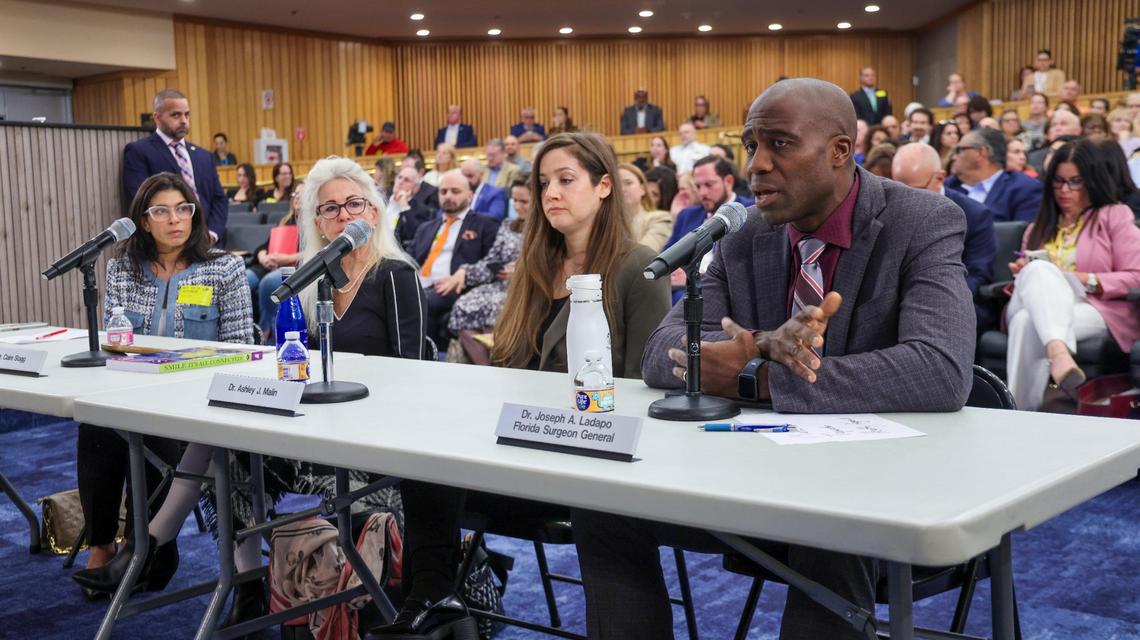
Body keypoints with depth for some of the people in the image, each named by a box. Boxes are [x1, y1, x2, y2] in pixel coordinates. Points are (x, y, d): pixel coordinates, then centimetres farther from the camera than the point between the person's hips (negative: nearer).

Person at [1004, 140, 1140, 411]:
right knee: (1039, 270, -34)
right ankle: (1059, 353, -58)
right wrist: (1022, 275, 4)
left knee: (1029, 323, -37)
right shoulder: (1039, 226, 30)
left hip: (1096, 311, -3)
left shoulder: (1115, 216, 14)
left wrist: (1085, 280, -11)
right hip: (1036, 307, 4)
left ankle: (1022, 415, -47)